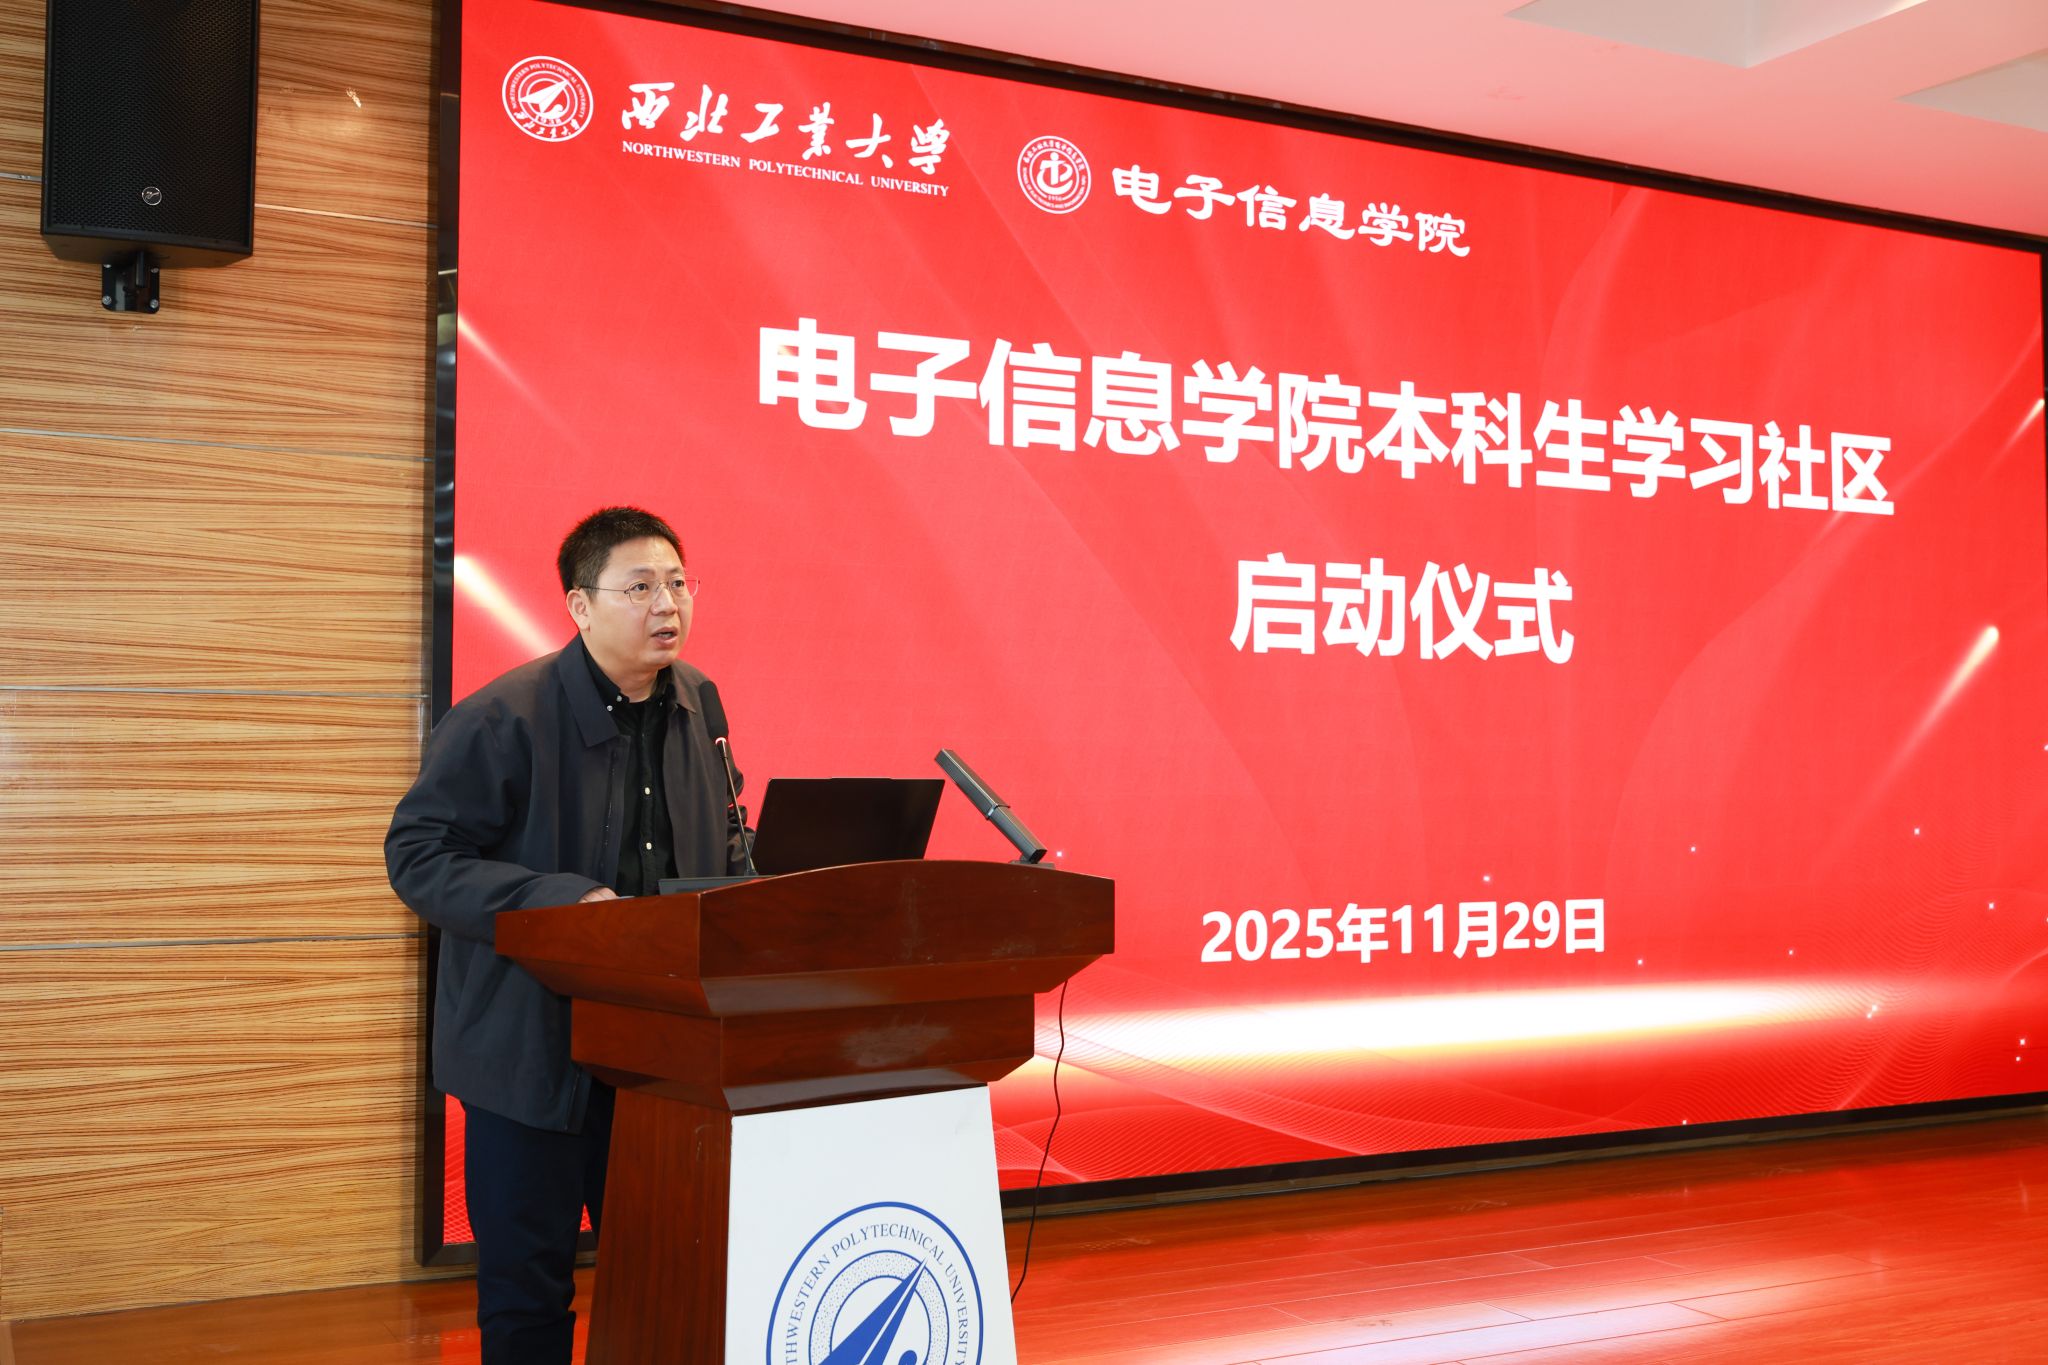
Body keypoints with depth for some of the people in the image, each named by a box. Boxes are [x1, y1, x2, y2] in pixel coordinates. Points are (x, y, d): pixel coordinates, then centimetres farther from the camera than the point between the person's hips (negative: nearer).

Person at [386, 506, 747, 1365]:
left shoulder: (699, 706, 5)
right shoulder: (502, 720, -15)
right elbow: (417, 855, -16)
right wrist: (566, 903, -25)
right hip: (532, 1048, -5)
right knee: (529, 1289, 7)